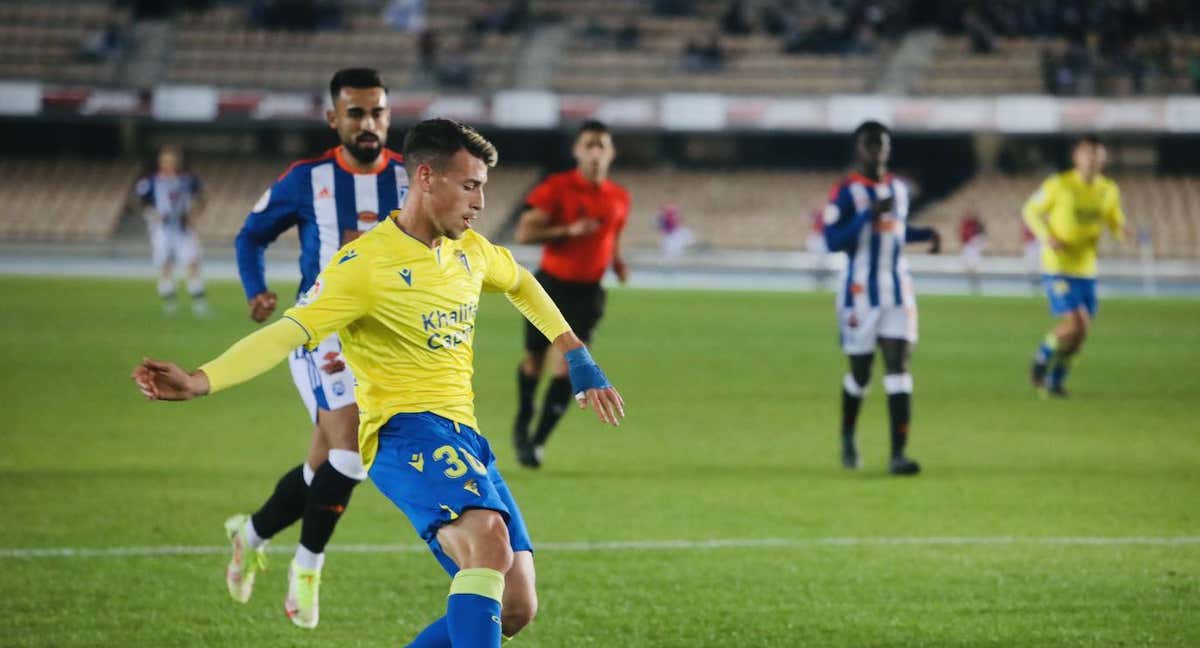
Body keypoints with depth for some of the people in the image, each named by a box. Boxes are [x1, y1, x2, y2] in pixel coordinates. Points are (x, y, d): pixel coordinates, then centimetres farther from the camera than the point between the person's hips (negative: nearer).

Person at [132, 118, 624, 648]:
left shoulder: (469, 250, 11)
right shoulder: (364, 263, -11)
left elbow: (521, 285, 35)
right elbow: (289, 332, -22)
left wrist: (576, 357, 29)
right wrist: (199, 381, -37)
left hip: (463, 437, 8)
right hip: (405, 427, -8)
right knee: (489, 539, -35)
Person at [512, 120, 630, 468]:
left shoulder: (619, 198, 3)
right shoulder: (557, 188, -9)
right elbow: (524, 233, -13)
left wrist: (617, 263, 1)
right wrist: (568, 230, -24)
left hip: (587, 292, 2)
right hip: (551, 284, -2)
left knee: (569, 363, -13)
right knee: (535, 359, 10)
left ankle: (537, 441, -9)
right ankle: (523, 423, 38)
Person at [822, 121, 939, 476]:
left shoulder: (899, 189, 10)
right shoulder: (845, 192, -8)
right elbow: (832, 241, -17)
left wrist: (925, 234, 6)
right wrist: (869, 214, -25)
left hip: (898, 293, 4)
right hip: (861, 295, -4)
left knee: (898, 367, -9)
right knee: (860, 372, 7)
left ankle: (898, 455, -14)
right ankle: (848, 435, 37)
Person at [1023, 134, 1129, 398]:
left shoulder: (1109, 190, 3)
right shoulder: (1059, 185, -10)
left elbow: (1115, 221, 14)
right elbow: (1030, 211, 1)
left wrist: (1122, 231, -11)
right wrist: (1046, 237, -15)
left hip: (1086, 270, 5)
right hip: (1057, 267, -5)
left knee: (1080, 332, 5)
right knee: (1074, 324, -17)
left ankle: (1055, 379, 26)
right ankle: (1042, 360, 9)